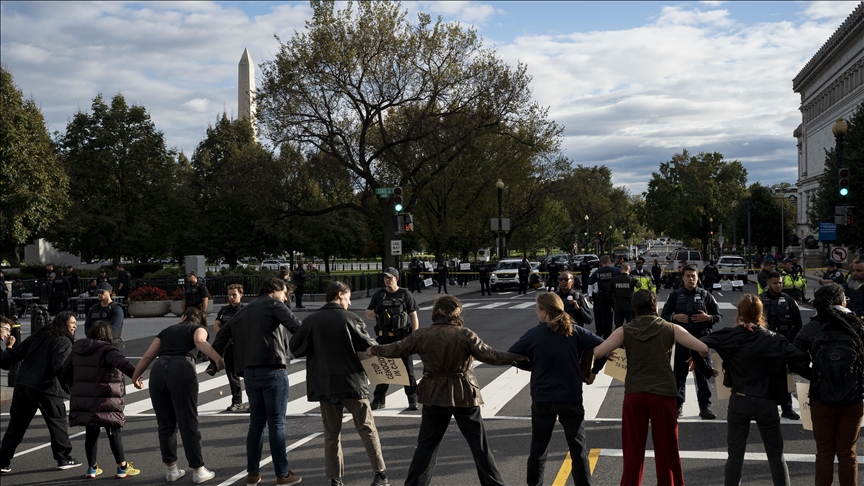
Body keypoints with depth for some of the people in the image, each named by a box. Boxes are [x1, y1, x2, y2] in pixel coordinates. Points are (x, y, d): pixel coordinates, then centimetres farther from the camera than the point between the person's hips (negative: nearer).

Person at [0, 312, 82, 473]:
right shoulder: (64, 342, -4)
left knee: (16, 426, 12)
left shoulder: (37, 337, 17)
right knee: (58, 423, 8)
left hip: (21, 386, 6)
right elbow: (61, 367, -18)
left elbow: (15, 353, 15)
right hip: (45, 389, -6)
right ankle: (64, 458, 13)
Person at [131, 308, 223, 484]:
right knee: (188, 423, 2)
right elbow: (200, 341, -5)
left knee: (166, 424, 14)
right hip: (182, 370, -3)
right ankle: (198, 471, 8)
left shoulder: (166, 331, 30)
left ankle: (171, 469, 22)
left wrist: (135, 376, 33)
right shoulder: (198, 329, 20)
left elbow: (148, 356, 22)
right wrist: (218, 359, -19)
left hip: (159, 370, 3)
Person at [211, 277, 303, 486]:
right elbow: (297, 327, -12)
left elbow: (223, 333, 20)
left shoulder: (244, 311, 22)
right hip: (273, 369, -6)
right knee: (276, 423, -1)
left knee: (256, 422, 14)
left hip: (250, 372, 6)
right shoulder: (274, 305, 1)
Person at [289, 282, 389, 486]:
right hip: (352, 382, -2)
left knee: (331, 433, 11)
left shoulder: (311, 320, 0)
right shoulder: (350, 318, -8)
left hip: (324, 385, 2)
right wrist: (379, 348, 13)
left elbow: (296, 348, 0)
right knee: (367, 429, 9)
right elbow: (369, 346, -9)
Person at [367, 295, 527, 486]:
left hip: (434, 396, 2)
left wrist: (374, 350, 22)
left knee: (426, 445, 13)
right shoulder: (465, 334, -12)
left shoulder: (423, 335, -4)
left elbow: (397, 349, 5)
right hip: (464, 396, -2)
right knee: (479, 444, 7)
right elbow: (489, 355, -17)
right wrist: (518, 358, -10)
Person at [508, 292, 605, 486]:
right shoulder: (574, 331, -3)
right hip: (571, 398, 0)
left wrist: (534, 367, 7)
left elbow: (511, 355, -5)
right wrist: (594, 370, 3)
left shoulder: (534, 334, -6)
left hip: (543, 399, 0)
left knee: (538, 449, 15)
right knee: (578, 449, 10)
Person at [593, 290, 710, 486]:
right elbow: (703, 349, -3)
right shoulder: (671, 329, 1)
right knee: (666, 450, 10)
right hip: (663, 394, -1)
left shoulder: (624, 331, 2)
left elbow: (597, 352, -6)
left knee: (633, 451, 9)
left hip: (634, 394, 1)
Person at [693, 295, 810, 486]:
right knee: (776, 454, 13)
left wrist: (707, 371, 0)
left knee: (735, 454, 10)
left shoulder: (731, 335, -7)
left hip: (739, 401, -1)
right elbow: (801, 360, -10)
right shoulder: (774, 339, -3)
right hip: (767, 402, 1)